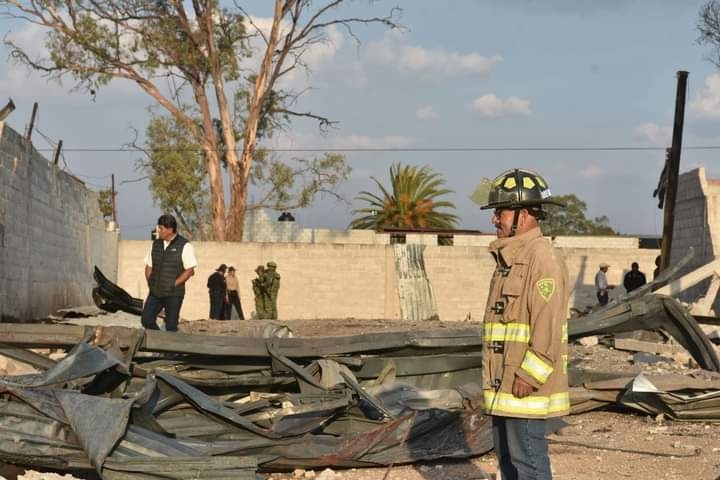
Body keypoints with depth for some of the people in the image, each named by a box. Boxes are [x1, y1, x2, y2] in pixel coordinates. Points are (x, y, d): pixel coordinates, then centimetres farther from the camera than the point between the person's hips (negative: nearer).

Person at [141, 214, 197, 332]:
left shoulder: (184, 246, -8)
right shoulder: (155, 244, 9)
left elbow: (190, 270, -10)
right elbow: (149, 266, 17)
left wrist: (174, 284, -15)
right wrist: (150, 282, 1)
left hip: (173, 294, -5)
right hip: (155, 292, 5)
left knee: (171, 326, 0)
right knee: (146, 319, -1)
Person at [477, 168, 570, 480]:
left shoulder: (542, 258, -16)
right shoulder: (509, 257, 16)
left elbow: (549, 326, -23)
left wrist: (526, 377, -22)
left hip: (525, 387, -10)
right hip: (503, 387, 10)